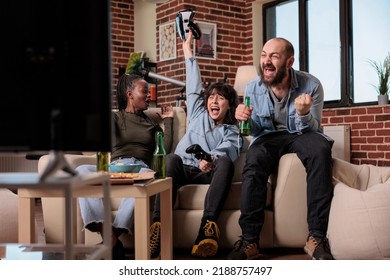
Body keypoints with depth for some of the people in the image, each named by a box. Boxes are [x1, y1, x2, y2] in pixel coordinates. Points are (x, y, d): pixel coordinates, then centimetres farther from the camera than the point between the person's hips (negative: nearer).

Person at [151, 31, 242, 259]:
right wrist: (188, 53, 22)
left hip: (209, 172, -1)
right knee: (171, 157, -32)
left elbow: (231, 148, -4)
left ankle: (208, 225, -46)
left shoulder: (231, 130, 18)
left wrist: (212, 157, -28)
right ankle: (159, 224, -45)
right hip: (184, 169, 1)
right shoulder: (198, 114, 27)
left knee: (226, 161, -33)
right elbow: (194, 86, 23)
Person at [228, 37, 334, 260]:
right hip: (269, 136, 1)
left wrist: (304, 113, -35)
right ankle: (250, 240, -28)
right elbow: (255, 131, 2)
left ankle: (317, 237, -34)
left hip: (301, 134, -1)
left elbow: (313, 128, -12)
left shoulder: (311, 85, -15)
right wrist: (245, 119, -22)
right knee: (253, 161, -33)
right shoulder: (253, 88, -8)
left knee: (320, 150, -36)